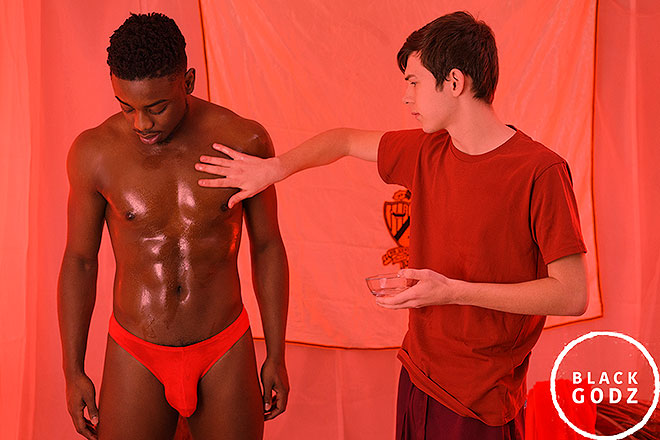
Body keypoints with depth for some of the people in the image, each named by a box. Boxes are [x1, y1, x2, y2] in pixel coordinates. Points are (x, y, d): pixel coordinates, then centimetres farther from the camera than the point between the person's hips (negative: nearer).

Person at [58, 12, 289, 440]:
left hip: (225, 353, 0)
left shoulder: (245, 142, -10)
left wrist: (277, 357, 5)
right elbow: (79, 260, 1)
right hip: (136, 357, 0)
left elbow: (267, 247, 1)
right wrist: (73, 372, 4)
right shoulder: (95, 152, -11)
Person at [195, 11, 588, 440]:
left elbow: (572, 295, -19)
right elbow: (347, 140, 18)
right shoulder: (427, 152, 2)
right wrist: (275, 168, 6)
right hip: (417, 376, 6)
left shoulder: (541, 171, -19)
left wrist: (454, 291, -23)